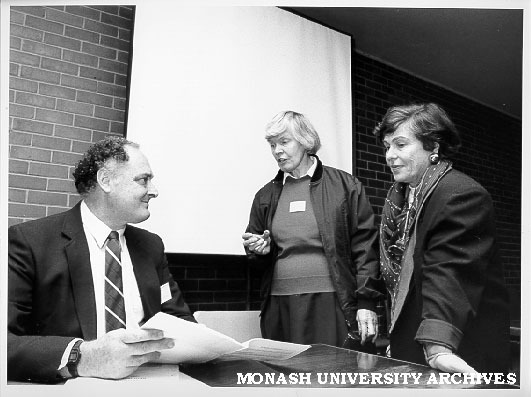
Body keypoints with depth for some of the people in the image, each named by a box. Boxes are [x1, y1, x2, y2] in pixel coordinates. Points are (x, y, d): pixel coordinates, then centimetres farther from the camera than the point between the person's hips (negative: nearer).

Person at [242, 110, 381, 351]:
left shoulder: (344, 186, 2)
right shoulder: (266, 196, 12)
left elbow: (365, 245, -1)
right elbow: (260, 261, 19)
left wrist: (366, 302, -8)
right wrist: (258, 250, -3)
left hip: (334, 304, -3)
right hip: (280, 307, 3)